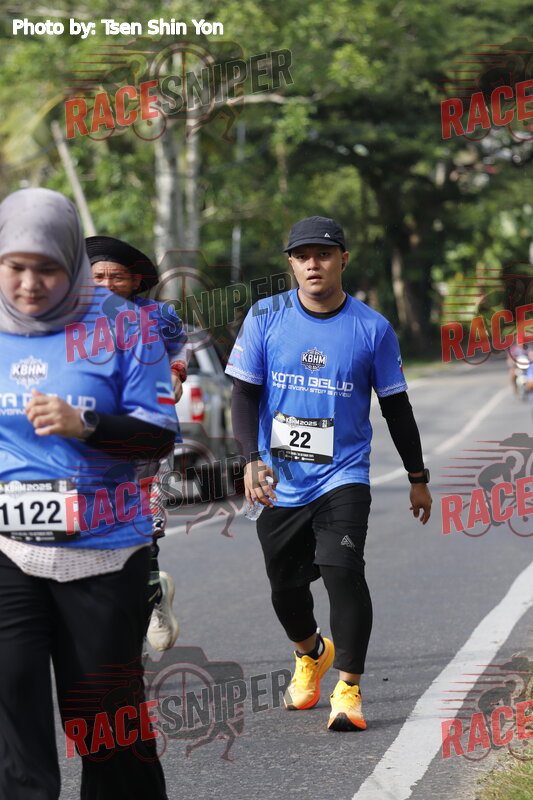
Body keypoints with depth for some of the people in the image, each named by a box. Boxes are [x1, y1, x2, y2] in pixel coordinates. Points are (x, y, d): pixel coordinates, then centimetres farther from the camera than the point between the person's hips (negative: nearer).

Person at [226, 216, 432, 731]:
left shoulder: (372, 329, -2)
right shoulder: (266, 317, -2)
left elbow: (395, 405, 7)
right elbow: (244, 394, -1)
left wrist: (418, 478, 12)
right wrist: (252, 461, -15)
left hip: (344, 476, -2)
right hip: (279, 481, 2)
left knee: (342, 570, -21)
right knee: (285, 584, 12)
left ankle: (348, 688, -12)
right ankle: (311, 654, 44)